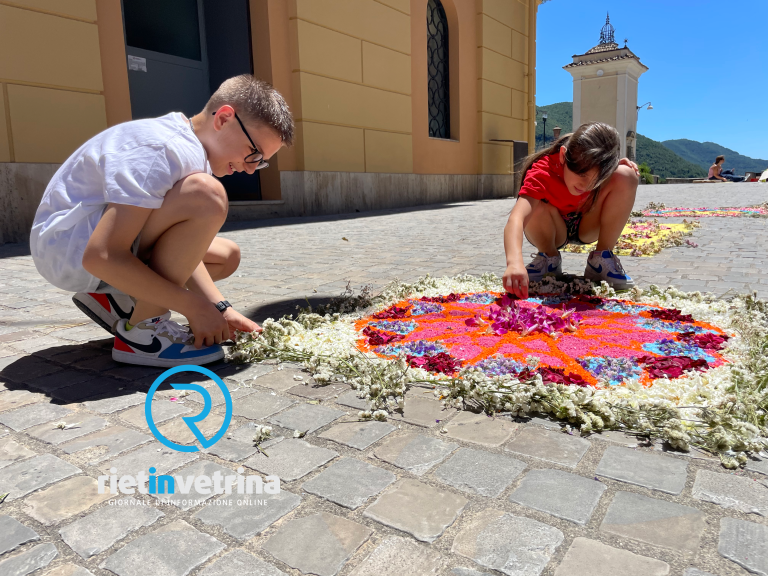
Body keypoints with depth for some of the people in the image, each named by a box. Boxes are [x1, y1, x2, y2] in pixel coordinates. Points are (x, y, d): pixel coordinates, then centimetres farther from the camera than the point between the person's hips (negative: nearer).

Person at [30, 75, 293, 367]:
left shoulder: (191, 147, 4)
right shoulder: (165, 149, -26)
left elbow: (181, 250, 3)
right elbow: (101, 257, -32)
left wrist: (220, 308, -7)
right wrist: (194, 306, -27)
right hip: (65, 246, -10)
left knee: (226, 255, 13)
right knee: (206, 197, -30)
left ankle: (114, 302, 6)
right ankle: (142, 331, -19)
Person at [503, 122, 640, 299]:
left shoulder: (590, 163, -21)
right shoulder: (542, 173, -34)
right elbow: (515, 220, -51)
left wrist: (618, 164, -18)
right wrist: (514, 262, -69)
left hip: (588, 226, 3)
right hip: (554, 231, -3)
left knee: (625, 176, -22)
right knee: (535, 207, -38)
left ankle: (602, 259, -10)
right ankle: (549, 258, -5)